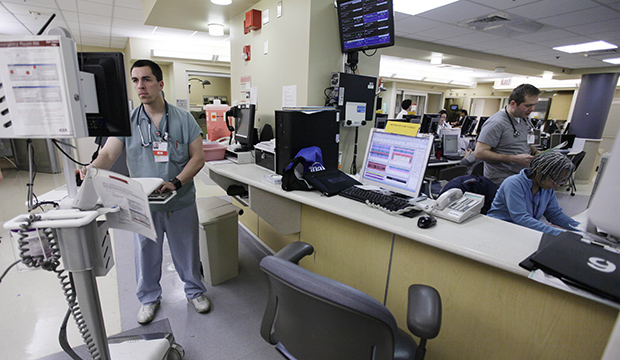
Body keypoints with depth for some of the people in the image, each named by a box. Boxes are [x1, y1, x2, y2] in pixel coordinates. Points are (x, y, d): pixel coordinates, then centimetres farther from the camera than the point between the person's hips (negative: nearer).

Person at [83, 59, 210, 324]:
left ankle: (195, 290, 39)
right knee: (146, 253, 16)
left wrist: (176, 182, -20)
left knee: (187, 250, 14)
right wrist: (91, 170, -28)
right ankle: (149, 298, 42)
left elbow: (198, 158, -7)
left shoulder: (183, 119, -3)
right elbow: (108, 154, -6)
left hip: (181, 203, -1)